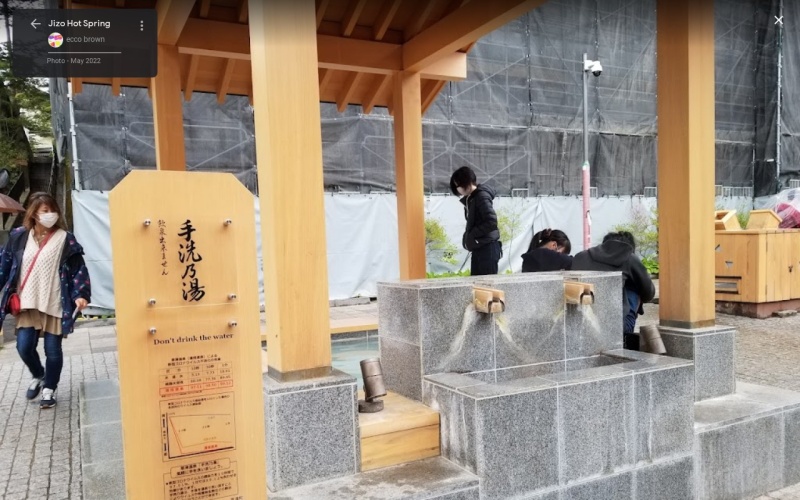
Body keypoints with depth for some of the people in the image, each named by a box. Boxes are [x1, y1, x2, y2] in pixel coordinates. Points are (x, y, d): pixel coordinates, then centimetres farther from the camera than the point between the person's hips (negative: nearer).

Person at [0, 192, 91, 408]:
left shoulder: (65, 239, -3)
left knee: (53, 350, 3)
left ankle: (49, 389, 24)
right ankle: (38, 376, 29)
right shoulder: (19, 236, 4)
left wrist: (80, 295, -16)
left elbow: (78, 268, -6)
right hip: (27, 303, 2)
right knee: (24, 347, -1)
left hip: (54, 304, -2)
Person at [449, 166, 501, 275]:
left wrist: (472, 234, -15)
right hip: (478, 247, 9)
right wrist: (468, 236, 1)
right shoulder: (470, 199, 14)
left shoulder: (482, 196, -14)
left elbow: (492, 222, -22)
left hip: (488, 247, -9)